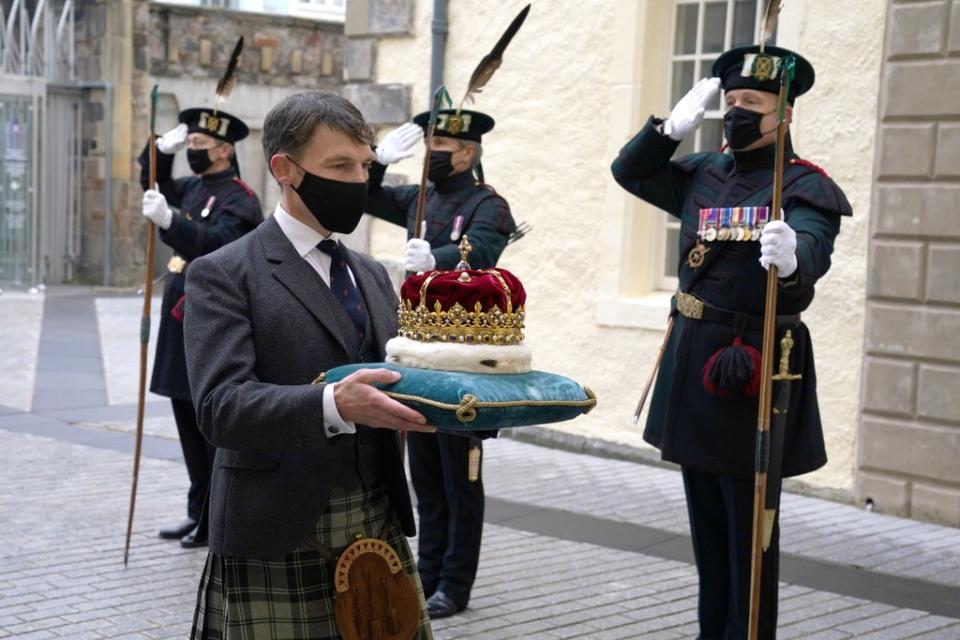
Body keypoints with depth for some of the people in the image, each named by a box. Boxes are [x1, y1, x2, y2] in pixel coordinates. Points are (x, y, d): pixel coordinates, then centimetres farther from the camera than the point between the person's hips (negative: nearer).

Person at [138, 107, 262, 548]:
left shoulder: (239, 200, -12)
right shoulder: (194, 188, 13)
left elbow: (216, 245, -28)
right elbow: (153, 181, 27)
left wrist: (169, 221, -41)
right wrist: (161, 150, 7)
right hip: (183, 324, 9)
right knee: (190, 423, 14)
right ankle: (200, 512, 24)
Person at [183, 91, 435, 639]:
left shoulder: (372, 276, 16)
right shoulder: (224, 276, -5)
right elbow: (221, 407, -17)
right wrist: (333, 405, -33)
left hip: (382, 531, 6)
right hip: (277, 546, -6)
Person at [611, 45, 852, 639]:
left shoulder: (806, 187, -10)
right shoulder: (704, 174, 10)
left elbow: (814, 249, -29)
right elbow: (630, 172, 18)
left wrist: (790, 259, -53)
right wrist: (675, 126, 3)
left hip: (753, 364, -7)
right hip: (693, 356, 7)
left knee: (749, 521, 0)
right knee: (706, 516, 16)